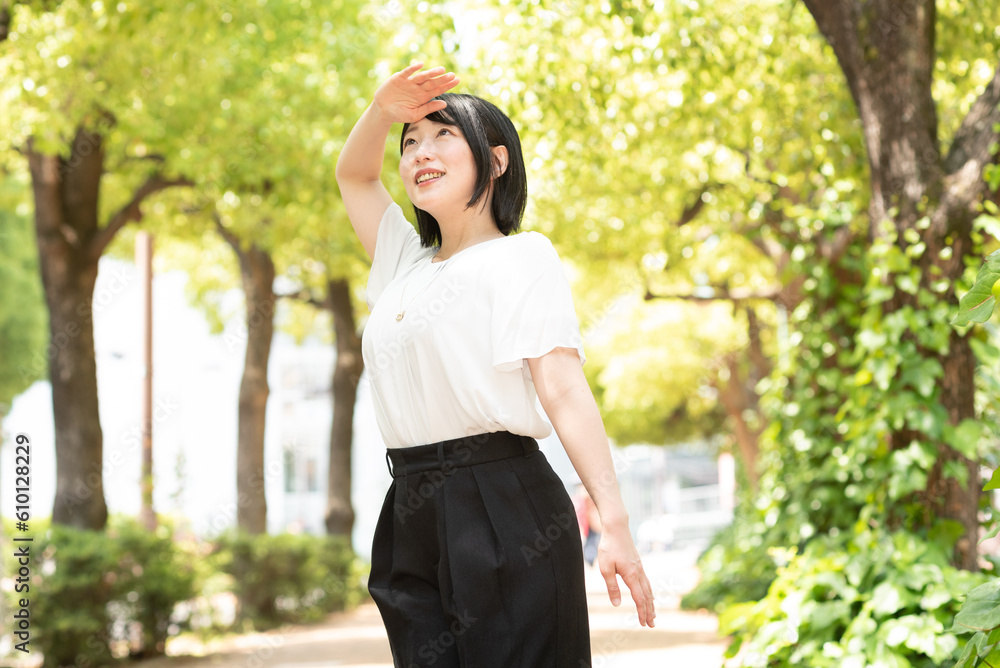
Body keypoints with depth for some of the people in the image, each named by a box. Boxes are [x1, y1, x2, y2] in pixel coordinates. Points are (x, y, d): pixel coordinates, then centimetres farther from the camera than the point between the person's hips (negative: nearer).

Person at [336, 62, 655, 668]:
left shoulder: (520, 257, 1)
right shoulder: (404, 263, 21)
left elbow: (564, 389, -9)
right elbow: (353, 175, 31)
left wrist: (614, 519, -19)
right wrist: (384, 112, 9)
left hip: (504, 510, -6)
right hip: (412, 515, 6)